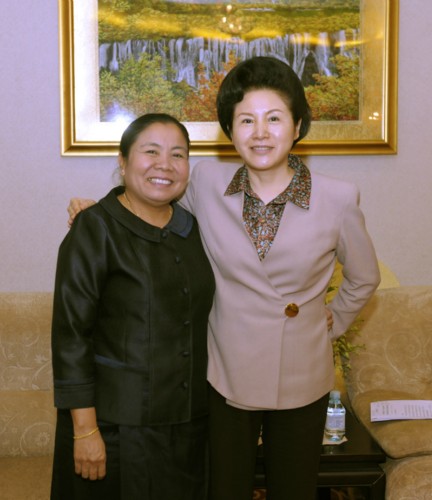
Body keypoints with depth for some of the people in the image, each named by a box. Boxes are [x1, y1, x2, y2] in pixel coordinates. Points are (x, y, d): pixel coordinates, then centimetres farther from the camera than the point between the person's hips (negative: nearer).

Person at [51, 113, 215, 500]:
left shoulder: (191, 228, 7)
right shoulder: (95, 230, -11)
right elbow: (70, 335, -13)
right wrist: (85, 429, -17)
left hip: (189, 421, 6)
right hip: (119, 424, -5)